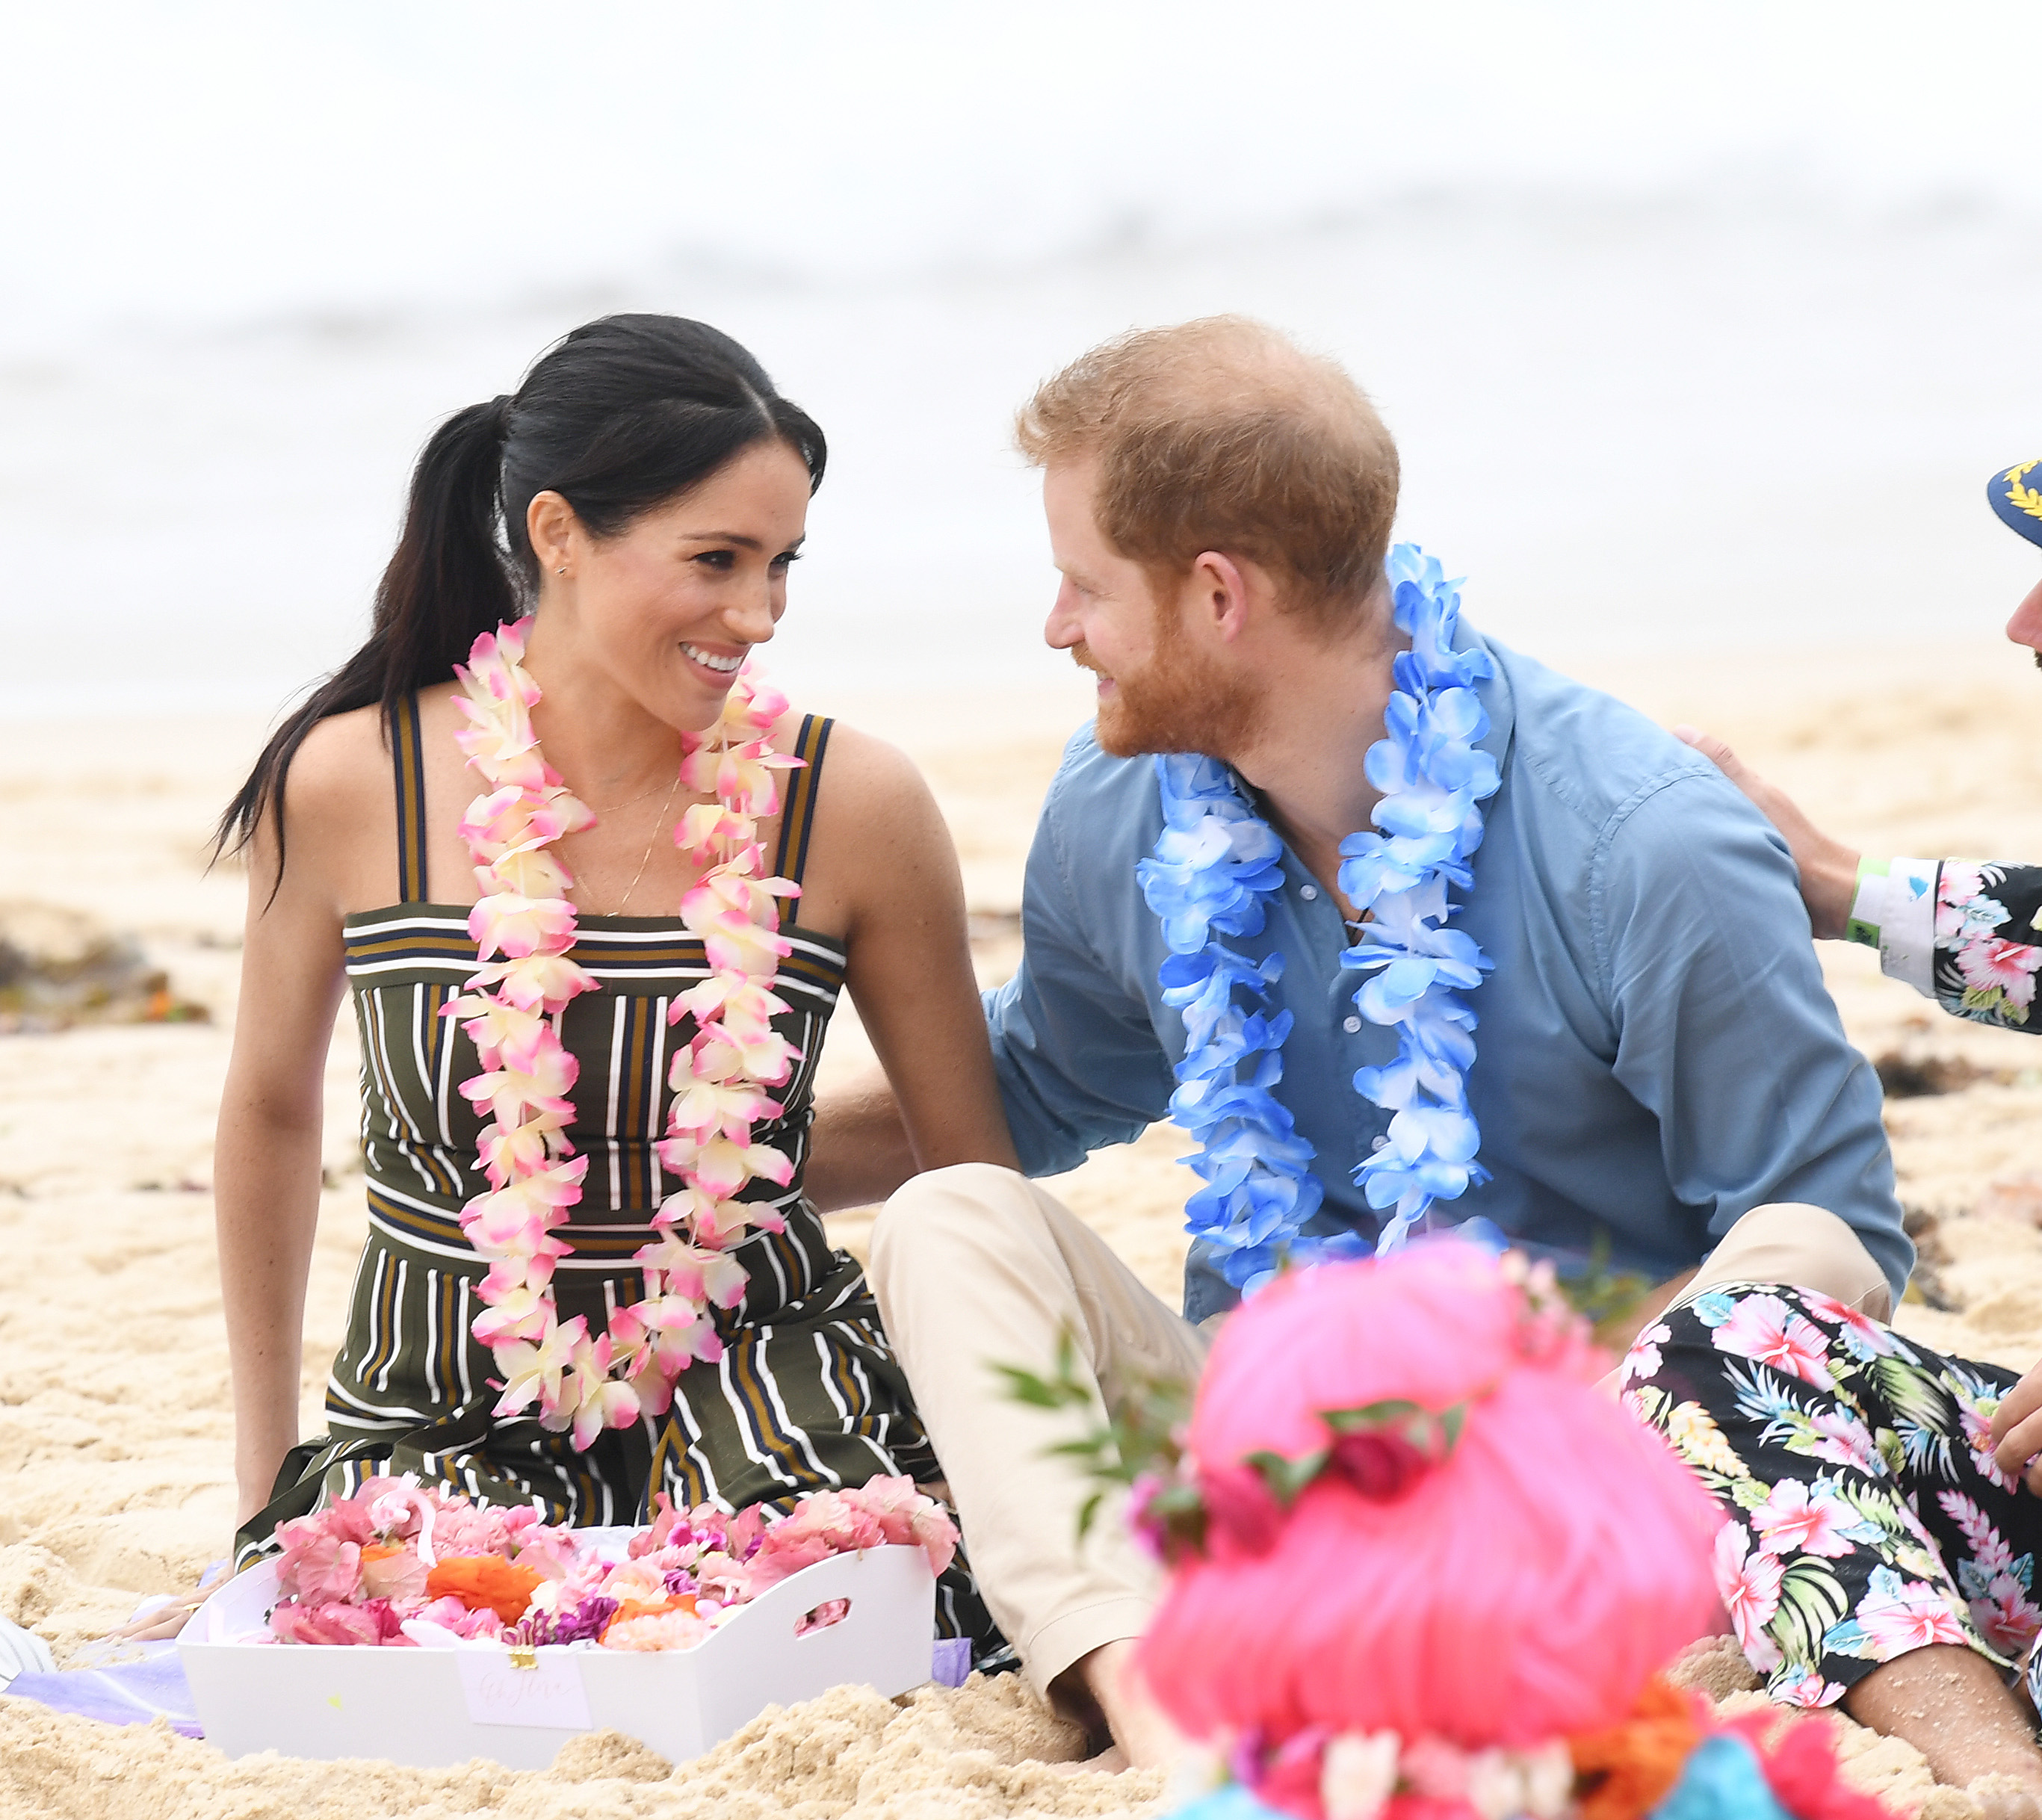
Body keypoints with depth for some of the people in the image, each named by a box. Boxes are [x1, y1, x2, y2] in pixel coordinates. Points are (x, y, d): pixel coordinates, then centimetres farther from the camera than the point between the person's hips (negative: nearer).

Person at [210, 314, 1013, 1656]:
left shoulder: (852, 805, -8)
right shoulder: (346, 787, -8)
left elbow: (982, 1176, 4)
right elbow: (272, 1106, 10)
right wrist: (264, 1487, 16)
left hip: (759, 1375, 0)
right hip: (442, 1408, 0)